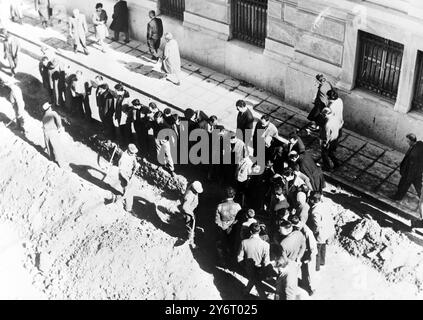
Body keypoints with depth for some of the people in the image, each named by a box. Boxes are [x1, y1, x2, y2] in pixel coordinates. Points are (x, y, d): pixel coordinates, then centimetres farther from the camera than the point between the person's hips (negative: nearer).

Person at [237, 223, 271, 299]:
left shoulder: (244, 242, -22)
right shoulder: (265, 245, -28)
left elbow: (239, 258, -12)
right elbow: (266, 263, -24)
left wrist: (245, 264, 6)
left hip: (248, 269, 2)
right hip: (258, 269, -2)